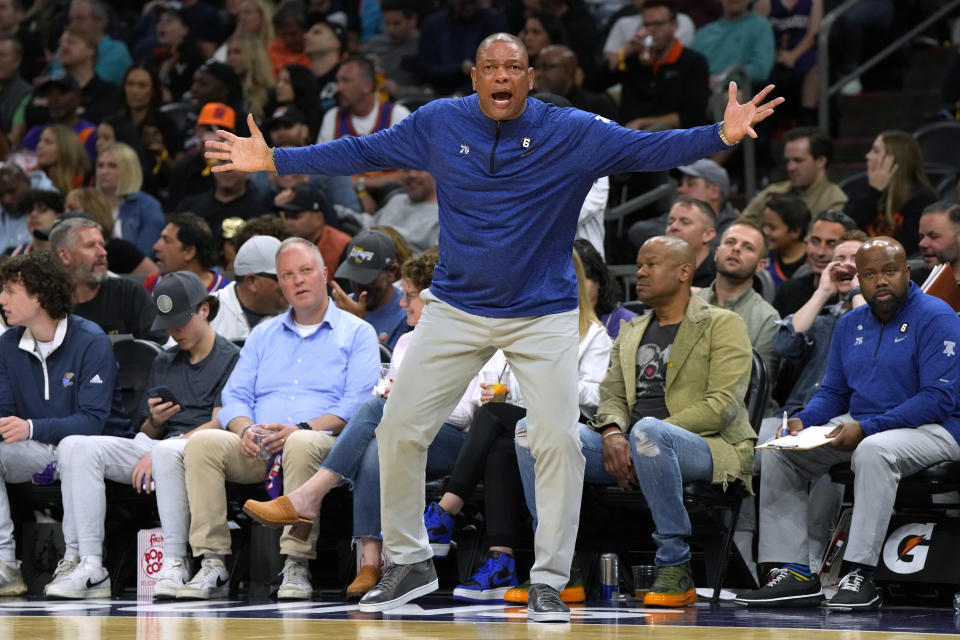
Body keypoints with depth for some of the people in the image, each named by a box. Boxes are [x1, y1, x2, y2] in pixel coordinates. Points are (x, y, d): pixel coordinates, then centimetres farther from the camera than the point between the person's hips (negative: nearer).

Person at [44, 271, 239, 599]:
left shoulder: (231, 359, 5)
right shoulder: (163, 364, 26)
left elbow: (219, 425, -7)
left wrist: (156, 453, -14)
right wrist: (155, 422, -2)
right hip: (153, 450, 7)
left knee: (168, 451, -43)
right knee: (75, 446, -16)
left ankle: (174, 565, -36)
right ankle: (88, 566, -26)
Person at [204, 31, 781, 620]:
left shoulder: (573, 133, -9)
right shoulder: (439, 124, -2)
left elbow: (650, 150, -15)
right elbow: (362, 152, 6)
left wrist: (723, 134, -30)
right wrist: (273, 159, 5)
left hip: (544, 317, -2)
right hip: (456, 309, 2)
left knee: (559, 442, -10)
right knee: (399, 431, 1)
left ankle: (549, 582, 3)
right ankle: (411, 564, 19)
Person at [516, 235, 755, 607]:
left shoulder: (722, 325, 5)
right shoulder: (631, 333, 26)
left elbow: (721, 406, -7)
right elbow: (612, 395, 15)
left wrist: (650, 434, -16)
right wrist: (613, 433, -10)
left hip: (707, 447, -6)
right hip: (627, 452, 6)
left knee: (648, 431, -42)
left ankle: (675, 569, -32)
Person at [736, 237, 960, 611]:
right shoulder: (849, 326, 13)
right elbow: (833, 392, 19)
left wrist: (866, 428, -25)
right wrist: (803, 421, -5)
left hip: (929, 429, -8)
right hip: (858, 427, 8)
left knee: (873, 451, -39)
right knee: (778, 452, -8)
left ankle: (860, 576, -39)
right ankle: (794, 573, -12)